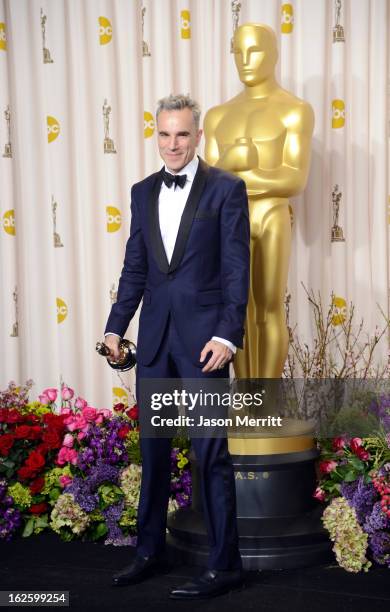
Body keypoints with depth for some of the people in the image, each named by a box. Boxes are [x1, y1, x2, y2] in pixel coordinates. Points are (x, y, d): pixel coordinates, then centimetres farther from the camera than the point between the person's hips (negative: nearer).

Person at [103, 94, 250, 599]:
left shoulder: (226, 189, -4)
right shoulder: (143, 192, 12)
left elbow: (237, 269, -7)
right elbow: (134, 268, 14)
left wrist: (227, 335, -15)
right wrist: (116, 327, 9)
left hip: (203, 335, -5)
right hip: (155, 335, 6)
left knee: (211, 451, -2)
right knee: (152, 446, 13)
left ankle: (224, 566, 9)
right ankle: (149, 552, 26)